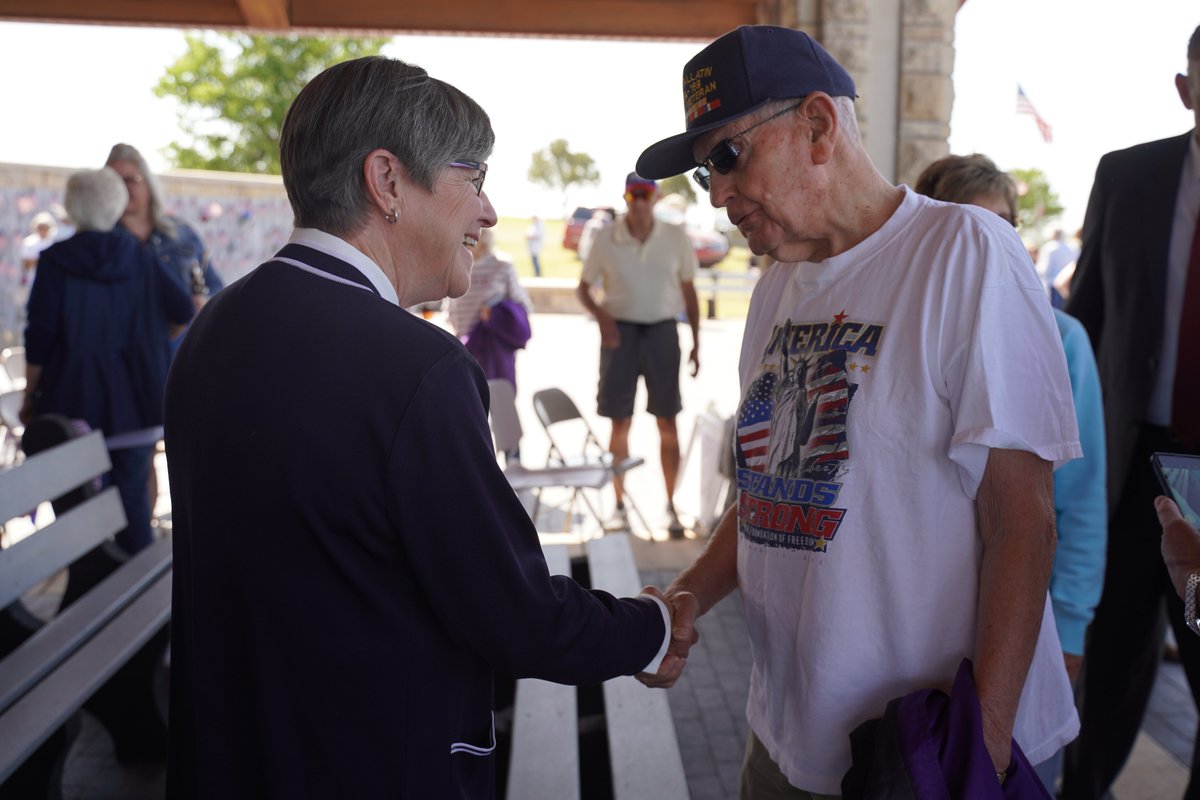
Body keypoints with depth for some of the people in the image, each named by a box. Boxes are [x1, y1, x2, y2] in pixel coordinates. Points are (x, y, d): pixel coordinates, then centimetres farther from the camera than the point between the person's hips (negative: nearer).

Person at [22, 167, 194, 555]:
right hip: (135, 402, 3)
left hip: (75, 402, -3)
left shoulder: (56, 261, -7)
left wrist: (31, 395, 1)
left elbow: (40, 336, -9)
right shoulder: (140, 258, 2)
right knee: (132, 492, 10)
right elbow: (184, 309, -1)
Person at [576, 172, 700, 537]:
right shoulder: (605, 239, -1)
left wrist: (696, 342, 4)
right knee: (619, 422, 4)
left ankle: (671, 505, 11)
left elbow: (688, 291, 8)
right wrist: (601, 315, -14)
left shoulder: (676, 238, 1)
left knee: (667, 422, 3)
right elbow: (583, 287, 6)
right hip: (620, 331, 0)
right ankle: (620, 505, 14)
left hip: (662, 330, 1)